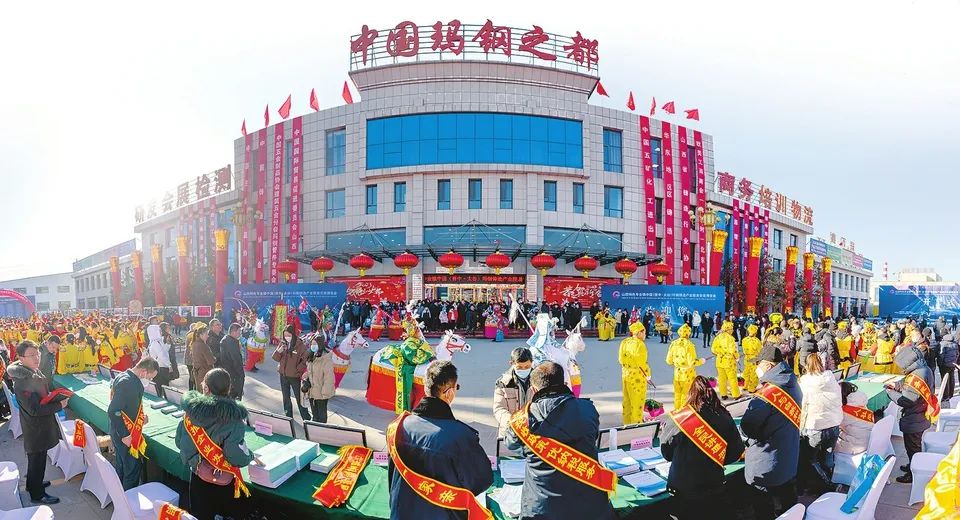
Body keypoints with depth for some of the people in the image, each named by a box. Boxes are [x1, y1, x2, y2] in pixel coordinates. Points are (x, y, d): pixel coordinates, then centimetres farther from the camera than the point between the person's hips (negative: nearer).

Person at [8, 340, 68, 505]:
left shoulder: (35, 371, -1)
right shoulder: (22, 381, -29)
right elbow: (34, 410, -27)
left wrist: (55, 397, 2)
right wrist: (59, 405, -21)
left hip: (41, 425, 9)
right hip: (35, 428, -9)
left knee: (37, 458, 26)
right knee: (37, 460, 8)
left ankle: (34, 483, 45)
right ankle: (37, 494, 24)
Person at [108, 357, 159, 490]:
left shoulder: (123, 376, 4)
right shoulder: (128, 383, -27)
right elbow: (113, 411, -28)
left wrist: (139, 418, 10)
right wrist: (124, 436, -24)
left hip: (119, 431, 10)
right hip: (126, 434, -10)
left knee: (120, 464, 23)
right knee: (132, 468, 3)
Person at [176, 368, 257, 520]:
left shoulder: (192, 411, -15)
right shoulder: (234, 417, -26)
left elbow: (180, 442, -3)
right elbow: (236, 456, -26)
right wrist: (250, 455, -4)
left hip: (198, 476, 3)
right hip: (225, 481, -3)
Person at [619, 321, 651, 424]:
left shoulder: (624, 342, 5)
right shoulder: (639, 344, -18)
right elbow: (642, 362, -18)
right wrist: (647, 374, -5)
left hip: (625, 374, 8)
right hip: (637, 376, -8)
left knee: (627, 401, 16)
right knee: (637, 402, 3)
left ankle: (627, 423, 25)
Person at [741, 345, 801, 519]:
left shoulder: (768, 393, -27)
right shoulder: (793, 386, -1)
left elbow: (746, 428, -22)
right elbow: (790, 418, 10)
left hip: (765, 465, -8)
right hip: (789, 459, 8)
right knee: (788, 499, 26)